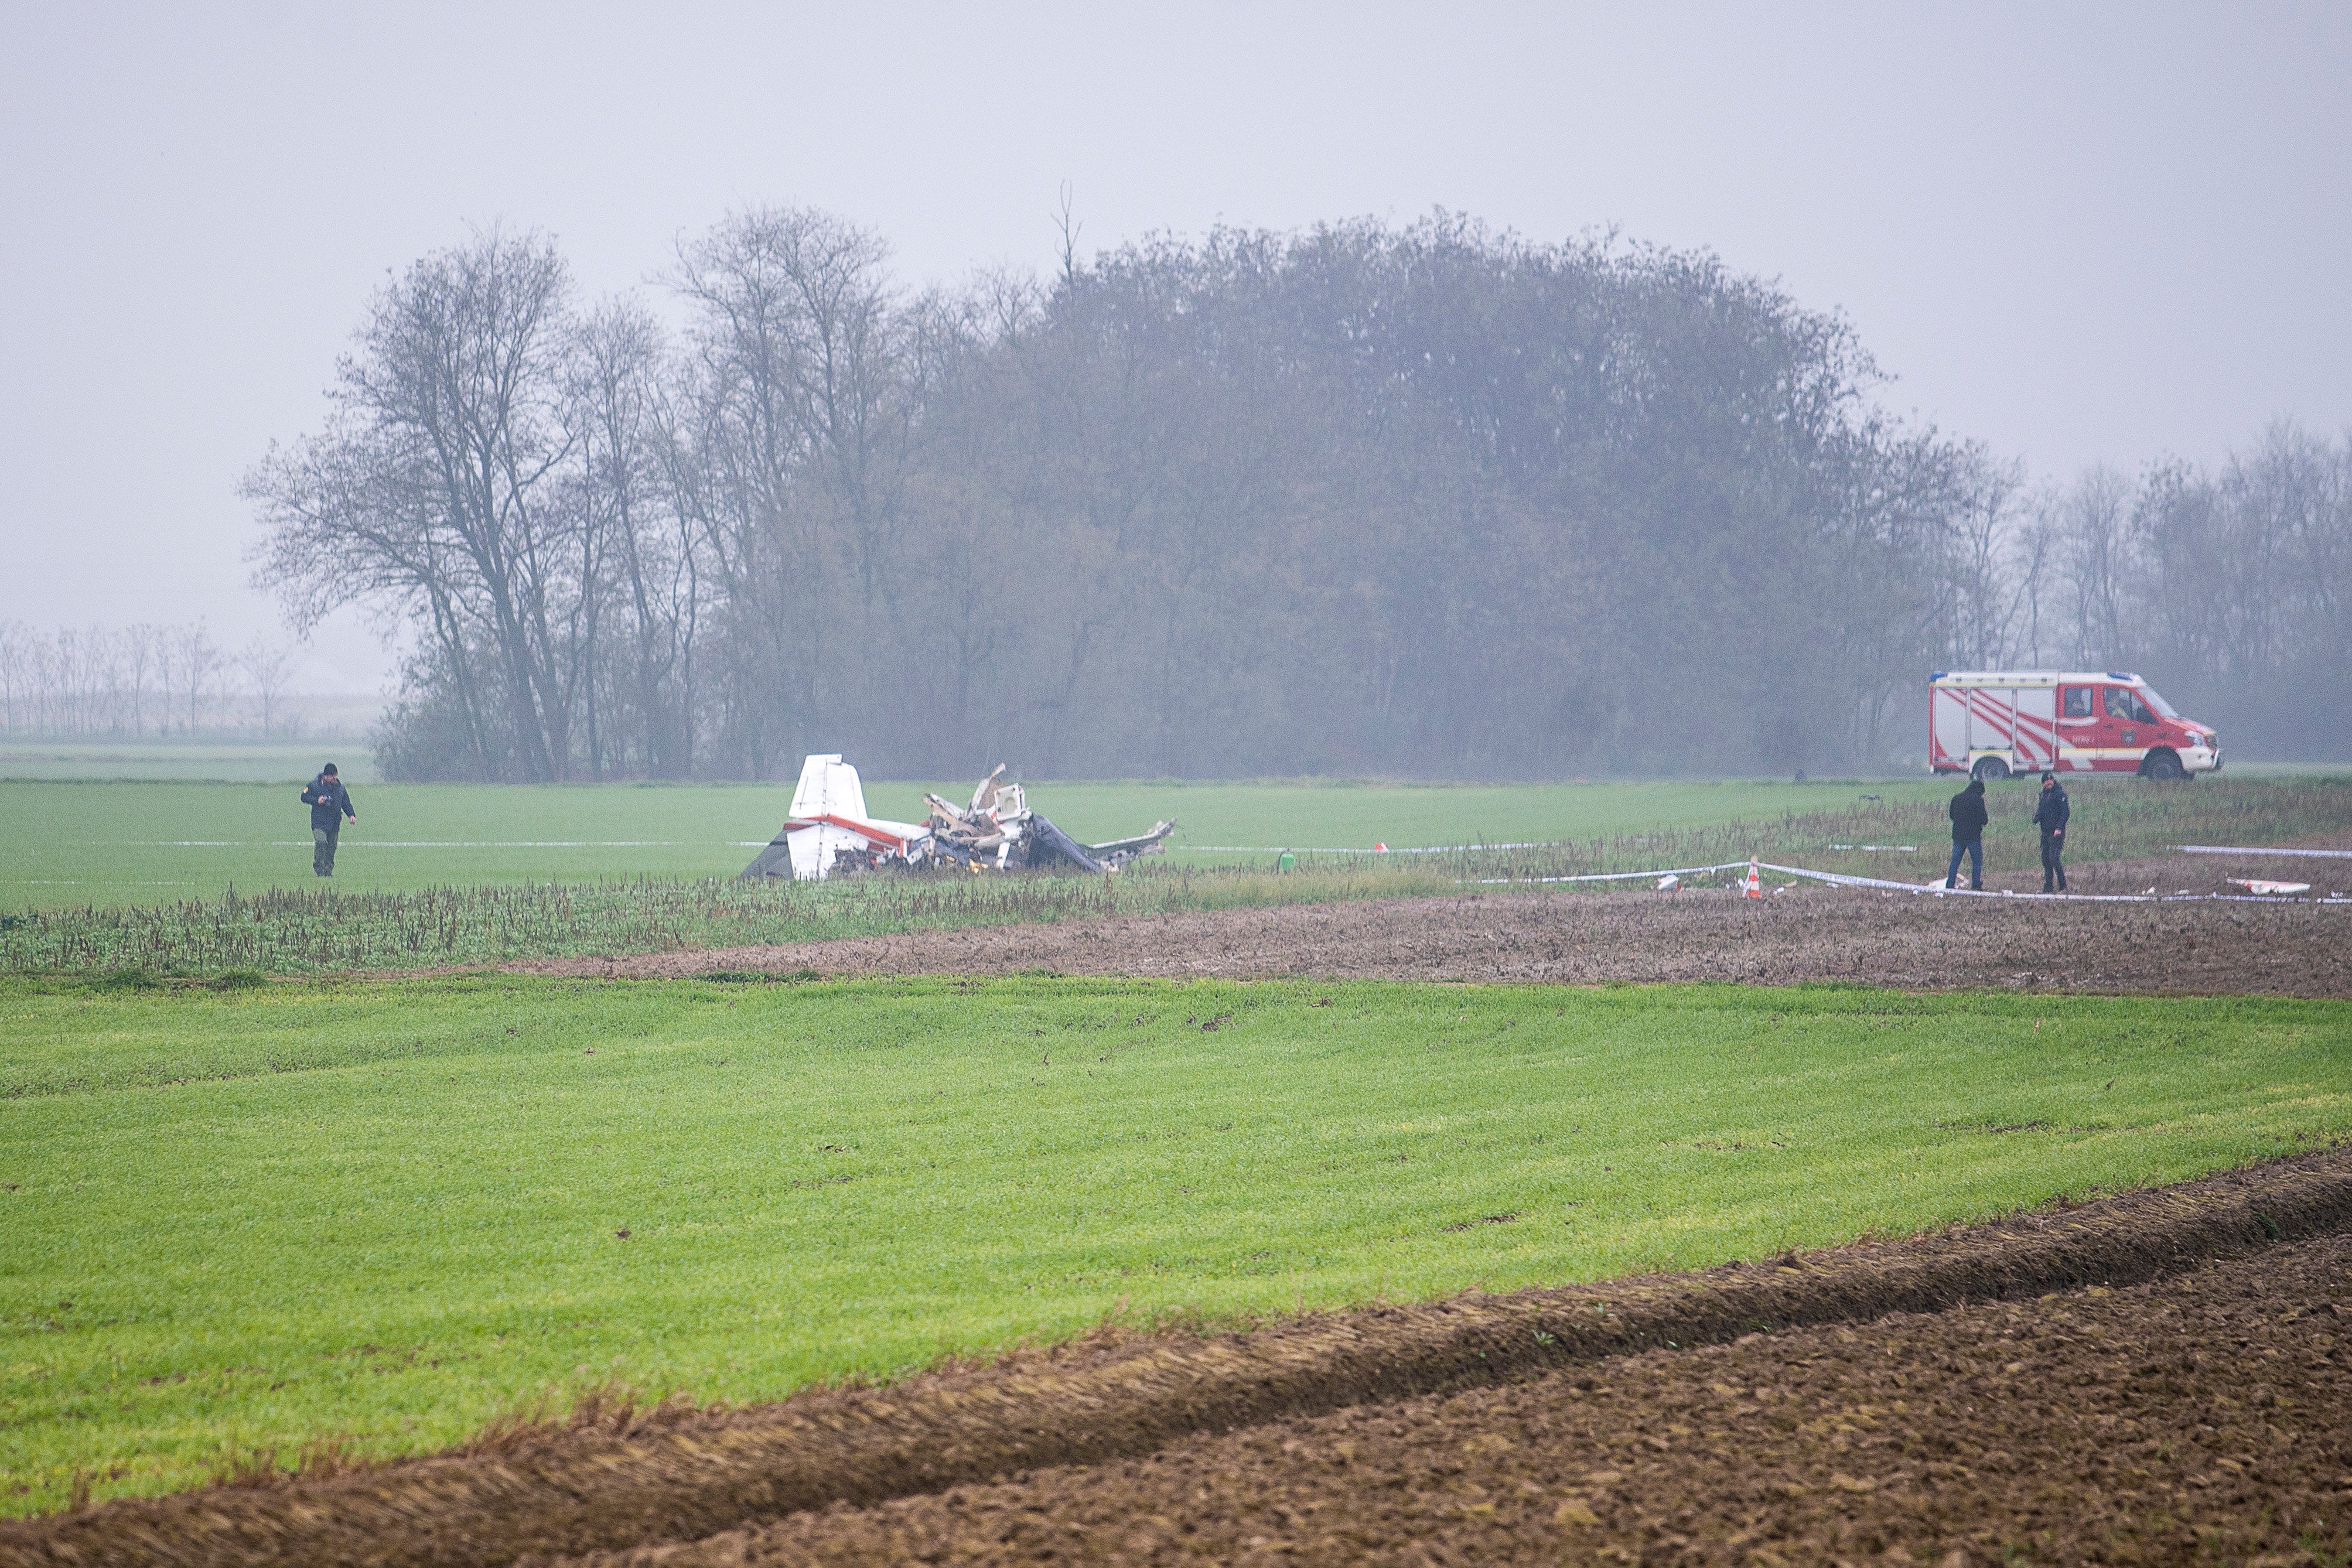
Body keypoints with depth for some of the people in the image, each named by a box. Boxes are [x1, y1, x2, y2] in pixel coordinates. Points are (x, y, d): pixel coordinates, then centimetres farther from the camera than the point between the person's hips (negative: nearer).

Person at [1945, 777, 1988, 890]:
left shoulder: (1956, 799, 7)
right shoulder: (1978, 800, -10)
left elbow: (1952, 816, 13)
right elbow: (1984, 819, -10)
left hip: (1958, 834, 5)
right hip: (1973, 835, -5)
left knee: (1955, 860, 10)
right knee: (1977, 861, 5)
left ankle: (1950, 885, 8)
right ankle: (1976, 884, 1)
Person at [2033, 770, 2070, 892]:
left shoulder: (2059, 794, -10)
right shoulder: (2044, 794, 14)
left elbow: (2065, 812, -14)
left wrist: (2059, 828, -21)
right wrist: (2036, 819, -1)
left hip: (2056, 833, -8)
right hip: (2045, 832, 8)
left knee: (2054, 859, -13)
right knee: (2045, 860, 9)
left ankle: (2063, 887, -6)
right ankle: (2047, 887, 17)